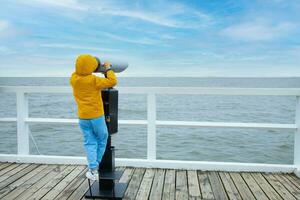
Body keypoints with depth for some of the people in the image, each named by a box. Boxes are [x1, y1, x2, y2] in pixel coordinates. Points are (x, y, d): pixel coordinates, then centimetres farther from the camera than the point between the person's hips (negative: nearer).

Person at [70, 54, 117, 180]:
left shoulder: (73, 79, -1)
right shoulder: (93, 80, -16)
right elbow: (112, 82, -18)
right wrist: (108, 69, -6)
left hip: (83, 117, 4)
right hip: (97, 116, -4)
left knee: (90, 143, 9)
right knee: (101, 140, 16)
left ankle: (93, 170, 3)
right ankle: (96, 165, 24)